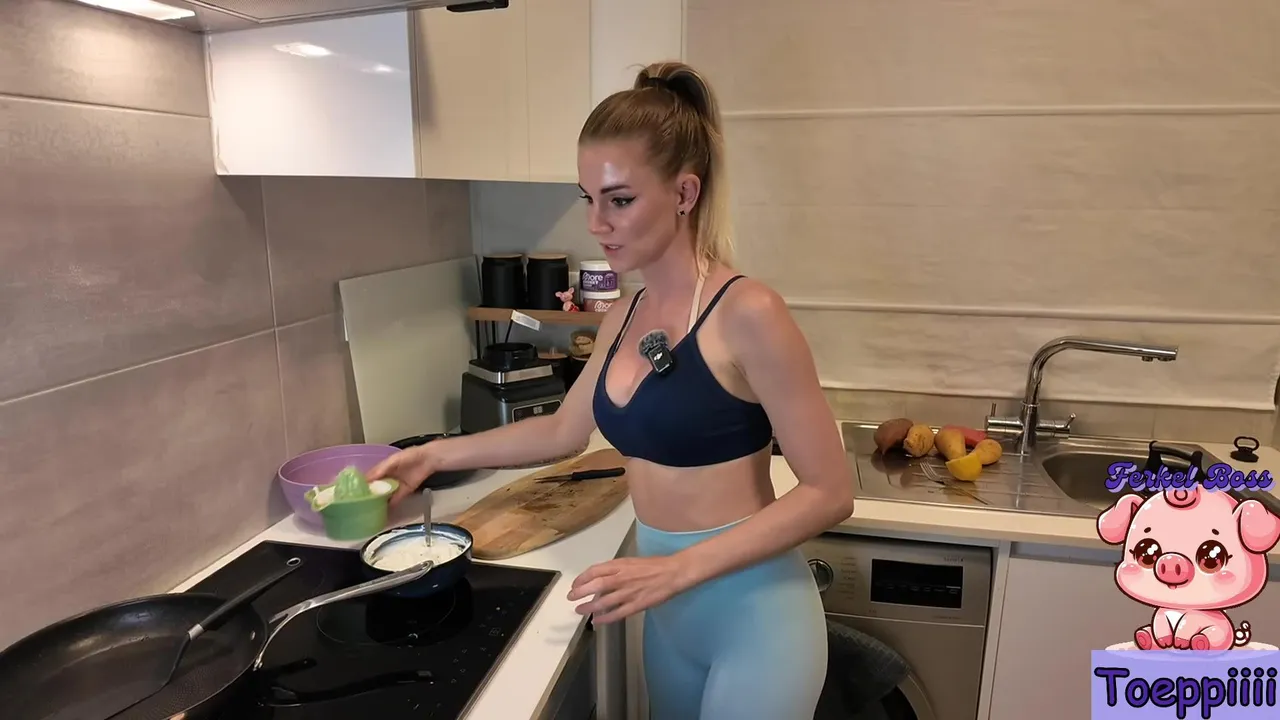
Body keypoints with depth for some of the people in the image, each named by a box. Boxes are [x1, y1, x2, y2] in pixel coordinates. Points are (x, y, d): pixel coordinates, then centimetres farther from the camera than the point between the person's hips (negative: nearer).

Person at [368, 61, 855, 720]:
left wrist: (675, 568, -24)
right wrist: (436, 454, 17)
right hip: (669, 614, 7)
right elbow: (564, 430, 17)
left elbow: (829, 492, -18)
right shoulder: (621, 320, 2)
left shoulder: (747, 314, -20)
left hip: (755, 612, -6)